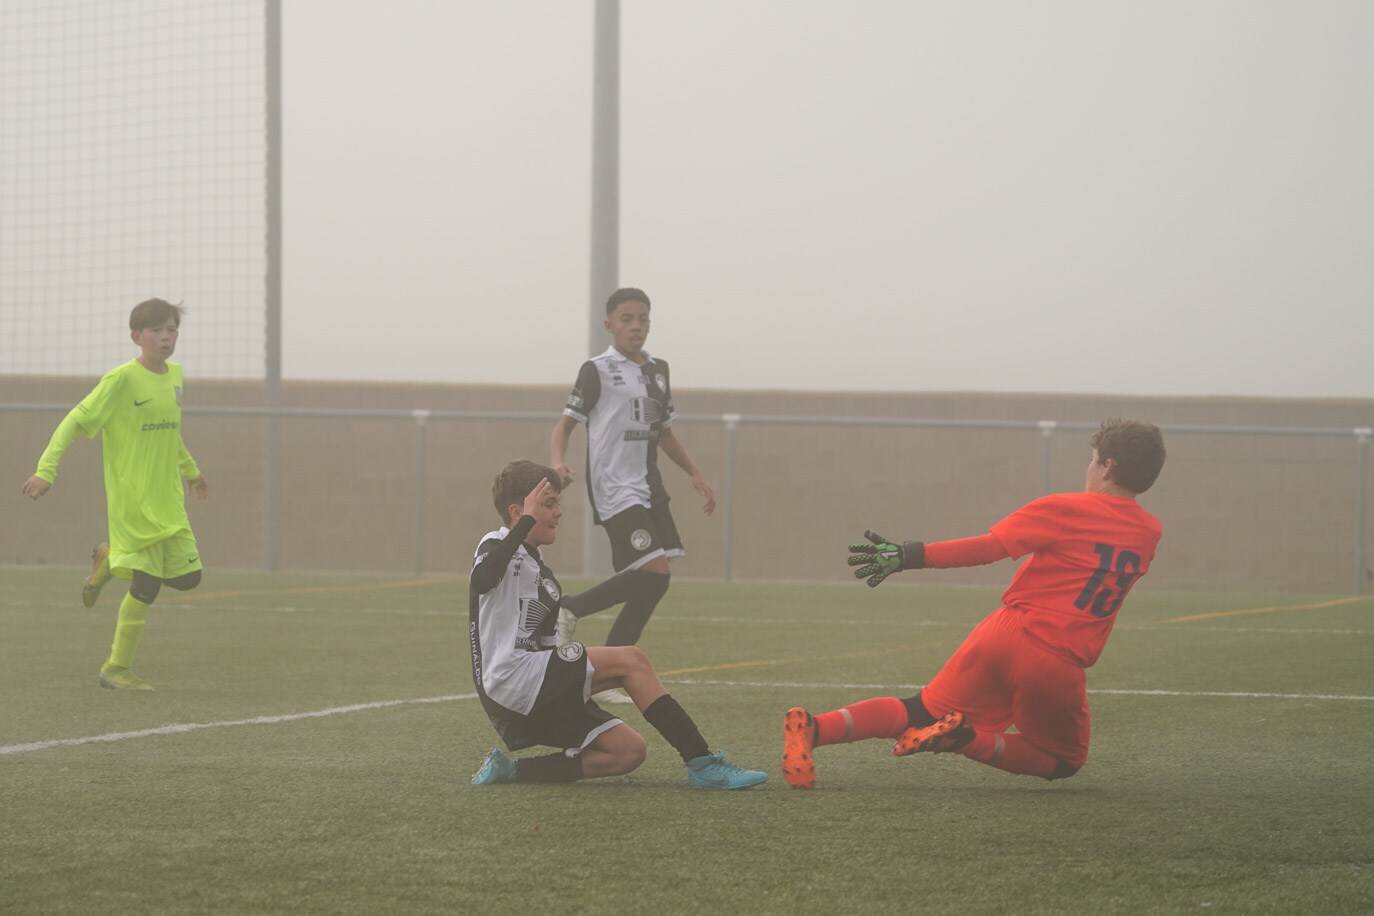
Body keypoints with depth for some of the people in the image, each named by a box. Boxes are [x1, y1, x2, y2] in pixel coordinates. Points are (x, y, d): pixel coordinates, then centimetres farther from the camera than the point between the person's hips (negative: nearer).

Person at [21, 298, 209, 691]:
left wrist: (191, 470, 38)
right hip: (132, 501, -7)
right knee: (147, 587, -9)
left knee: (187, 577, 5)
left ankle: (111, 561, 27)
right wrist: (46, 470, -21)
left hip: (168, 502, 7)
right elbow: (75, 422, -13)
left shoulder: (174, 375, 8)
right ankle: (116, 669, 6)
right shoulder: (122, 379, -13)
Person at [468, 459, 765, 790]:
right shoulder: (497, 545, -6)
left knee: (628, 751, 0)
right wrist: (527, 521, -29)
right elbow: (482, 580, -32)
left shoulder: (539, 567, 21)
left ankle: (512, 770, -2)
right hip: (511, 681, -10)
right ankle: (703, 763, -15)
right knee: (630, 660, -18)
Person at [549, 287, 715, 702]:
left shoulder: (658, 370, 16)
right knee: (655, 573, -19)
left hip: (647, 486, 8)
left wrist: (696, 474, 20)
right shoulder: (598, 370, -5)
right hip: (614, 488, -8)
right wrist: (557, 461, -25)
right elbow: (567, 422, -7)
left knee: (648, 586, 3)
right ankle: (569, 610, -3)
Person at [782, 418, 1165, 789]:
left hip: (1006, 634, 0)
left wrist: (910, 555, -7)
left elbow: (988, 547, -7)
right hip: (1060, 669, 0)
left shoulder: (1066, 509, -1)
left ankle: (814, 727, -14)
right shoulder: (1149, 533, 8)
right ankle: (972, 740, -7)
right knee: (1064, 762, 22)